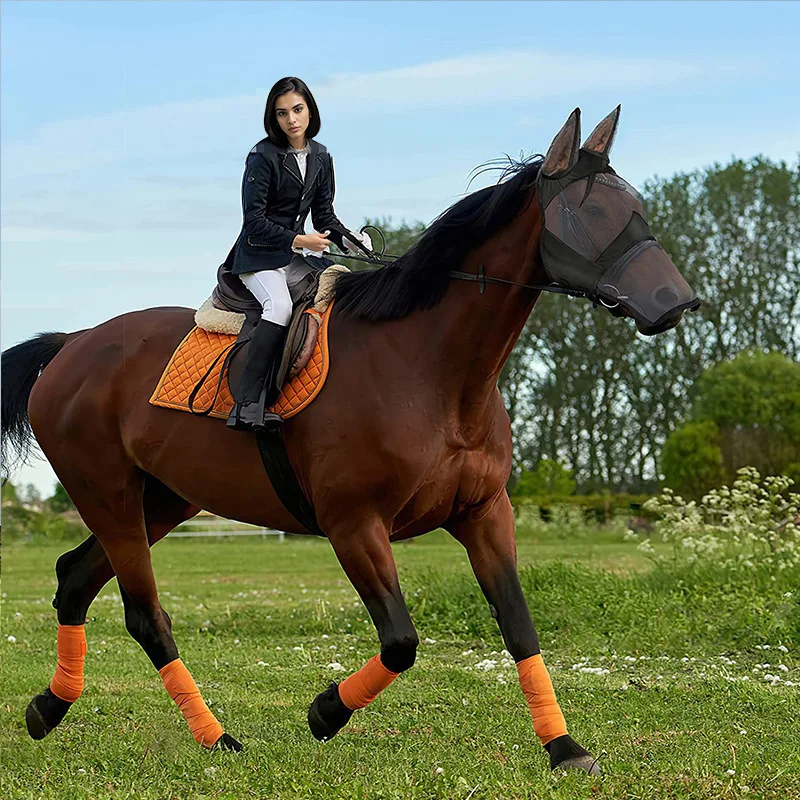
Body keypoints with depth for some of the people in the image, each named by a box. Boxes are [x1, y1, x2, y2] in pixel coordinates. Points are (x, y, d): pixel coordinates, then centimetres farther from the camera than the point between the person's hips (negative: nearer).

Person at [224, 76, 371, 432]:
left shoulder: (321, 157, 9)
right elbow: (254, 221, -14)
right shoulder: (263, 156, -11)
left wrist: (348, 239, -7)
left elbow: (324, 215, 13)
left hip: (297, 256, 7)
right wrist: (298, 240, -21)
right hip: (259, 256, -7)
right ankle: (246, 407, -38)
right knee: (280, 306, -33)